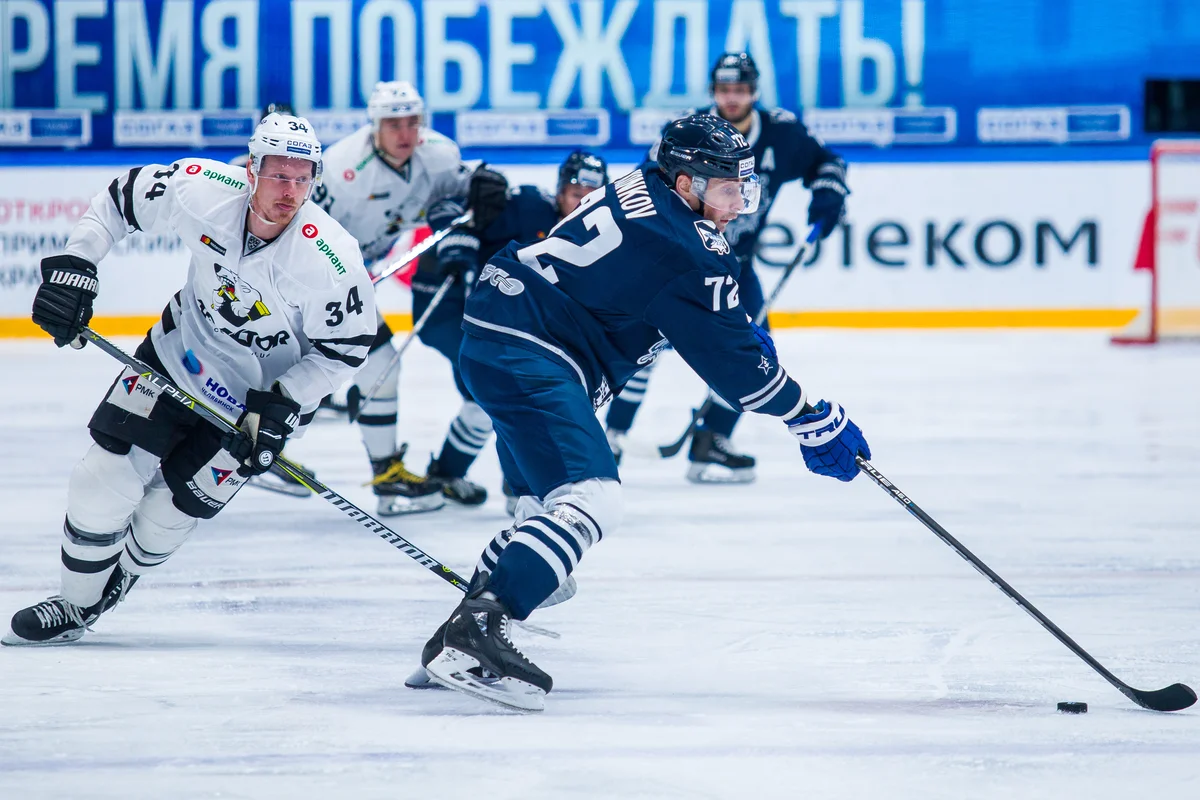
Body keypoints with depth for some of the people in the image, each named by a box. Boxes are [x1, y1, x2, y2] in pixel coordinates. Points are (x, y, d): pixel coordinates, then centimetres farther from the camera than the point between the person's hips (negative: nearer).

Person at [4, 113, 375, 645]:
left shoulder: (330, 260, -31)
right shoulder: (203, 191, -24)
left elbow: (346, 347, -16)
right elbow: (120, 199, -5)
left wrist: (283, 405, -22)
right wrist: (73, 267, -13)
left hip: (266, 395, -3)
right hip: (182, 353, 3)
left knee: (169, 511, 0)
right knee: (102, 481, -3)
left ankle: (117, 580, 31)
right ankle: (75, 606, 19)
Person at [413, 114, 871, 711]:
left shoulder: (641, 191, 15)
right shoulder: (685, 247, -13)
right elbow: (729, 361, -9)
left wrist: (741, 328, 23)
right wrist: (815, 422, 0)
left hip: (493, 343, 11)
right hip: (528, 355, -11)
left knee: (550, 501, 21)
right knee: (590, 497, -20)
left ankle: (460, 633, 20)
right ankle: (472, 637, -33)